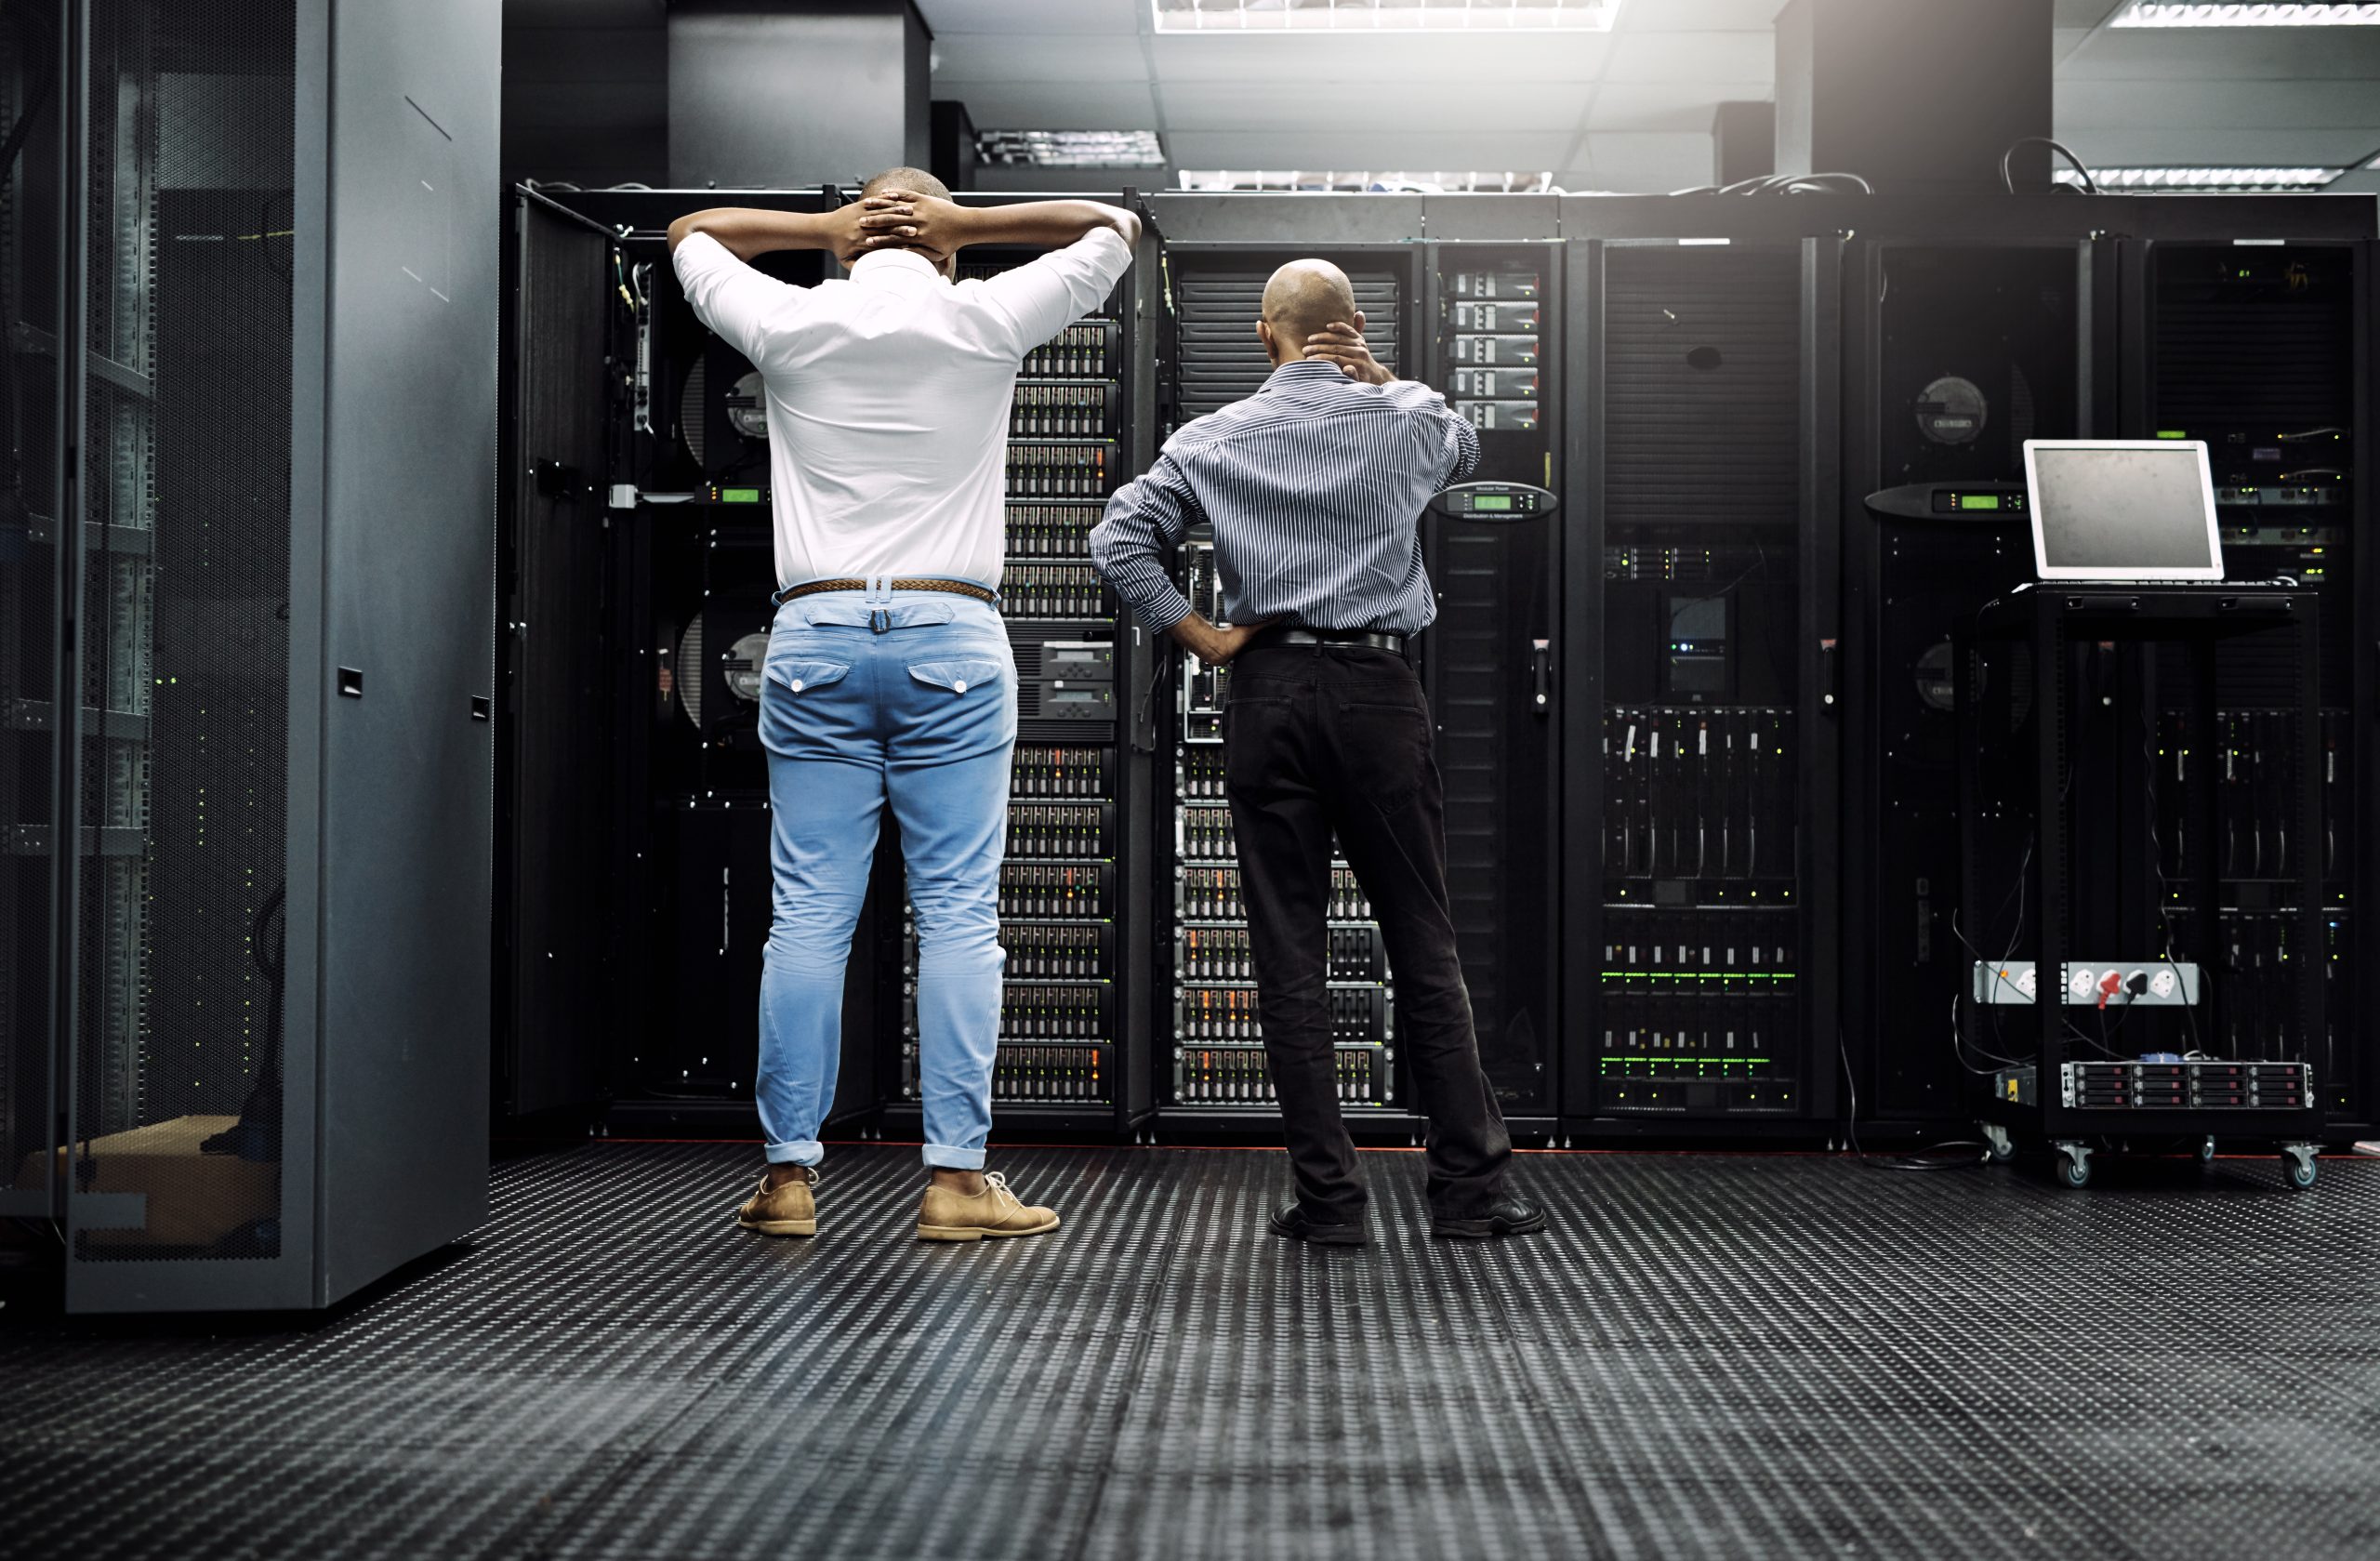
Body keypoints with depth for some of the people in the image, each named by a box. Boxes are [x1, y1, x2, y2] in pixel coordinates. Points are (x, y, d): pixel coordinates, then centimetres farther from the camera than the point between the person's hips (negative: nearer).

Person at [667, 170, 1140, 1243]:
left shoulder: (788, 326, 6)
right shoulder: (985, 322, 3)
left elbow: (691, 234, 27)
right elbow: (1112, 228, 17)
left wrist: (824, 226, 17)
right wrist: (964, 223, 12)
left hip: (815, 638, 2)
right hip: (951, 639, -2)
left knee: (809, 914, 3)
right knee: (958, 914, 0)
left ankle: (788, 1174, 6)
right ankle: (956, 1176, -1)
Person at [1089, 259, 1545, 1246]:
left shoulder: (1215, 440, 4)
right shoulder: (1406, 421, 5)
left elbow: (1117, 543, -4)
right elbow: (1466, 451, 29)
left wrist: (1200, 638, 2)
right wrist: (1385, 379, 15)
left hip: (1268, 691, 0)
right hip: (1379, 691, 0)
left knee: (1290, 954, 3)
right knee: (1423, 944, 5)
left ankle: (1328, 1195, 4)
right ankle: (1468, 1185, 8)